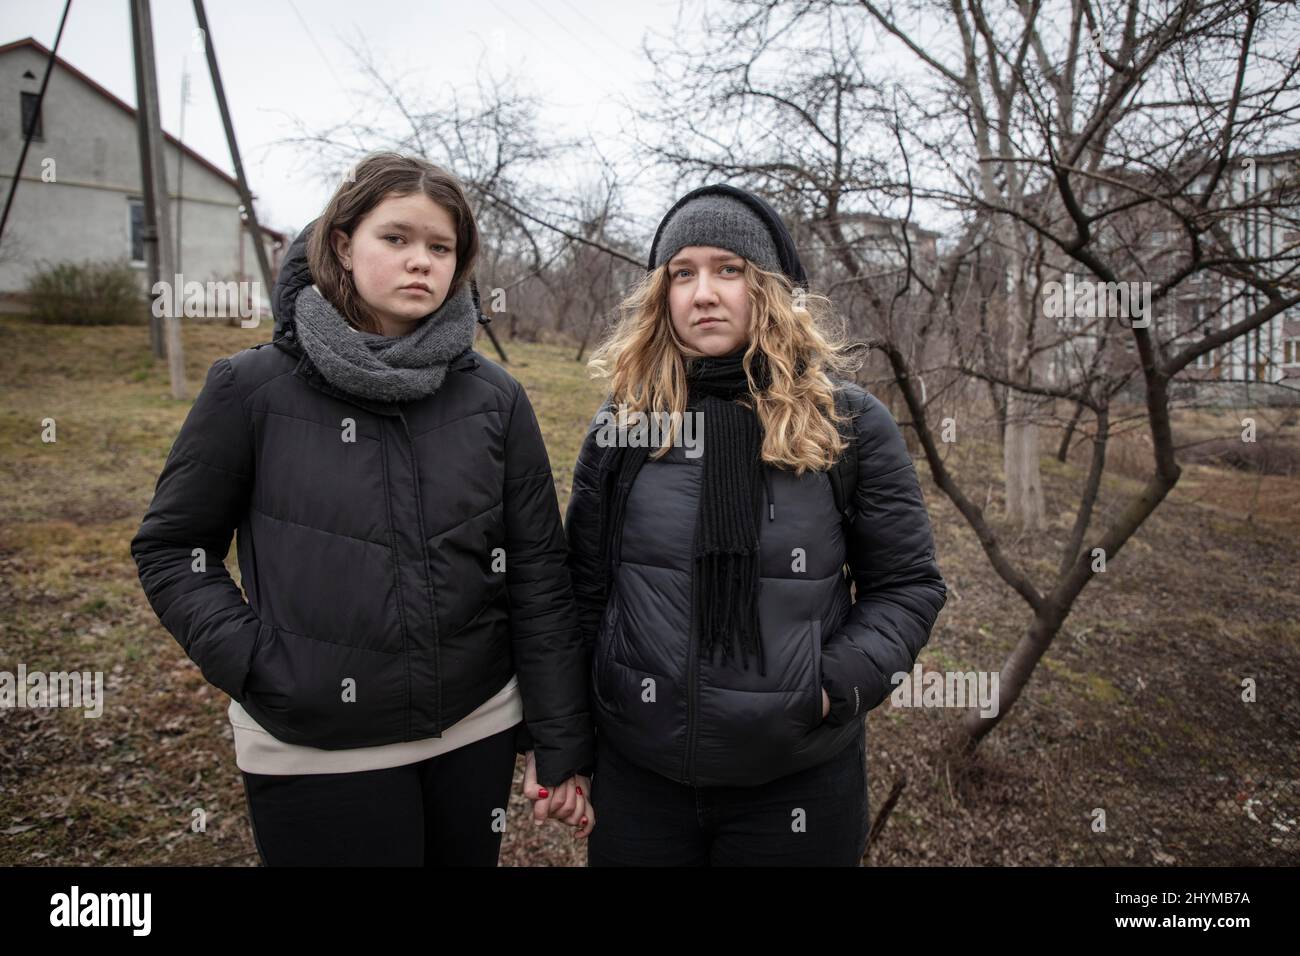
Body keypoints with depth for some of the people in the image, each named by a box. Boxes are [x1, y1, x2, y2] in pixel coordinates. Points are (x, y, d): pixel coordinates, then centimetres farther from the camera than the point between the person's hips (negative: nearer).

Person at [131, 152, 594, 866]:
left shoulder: (495, 399, -3)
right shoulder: (252, 388, -7)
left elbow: (538, 576, -1)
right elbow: (171, 546, 3)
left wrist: (561, 747, 0)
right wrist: (253, 662, -12)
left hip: (476, 729, 3)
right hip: (314, 754, -2)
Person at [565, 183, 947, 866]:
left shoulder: (850, 424, -5)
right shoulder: (622, 425, -1)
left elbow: (908, 585, 1)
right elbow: (585, 588, 6)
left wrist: (838, 684, -14)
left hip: (800, 778, -1)